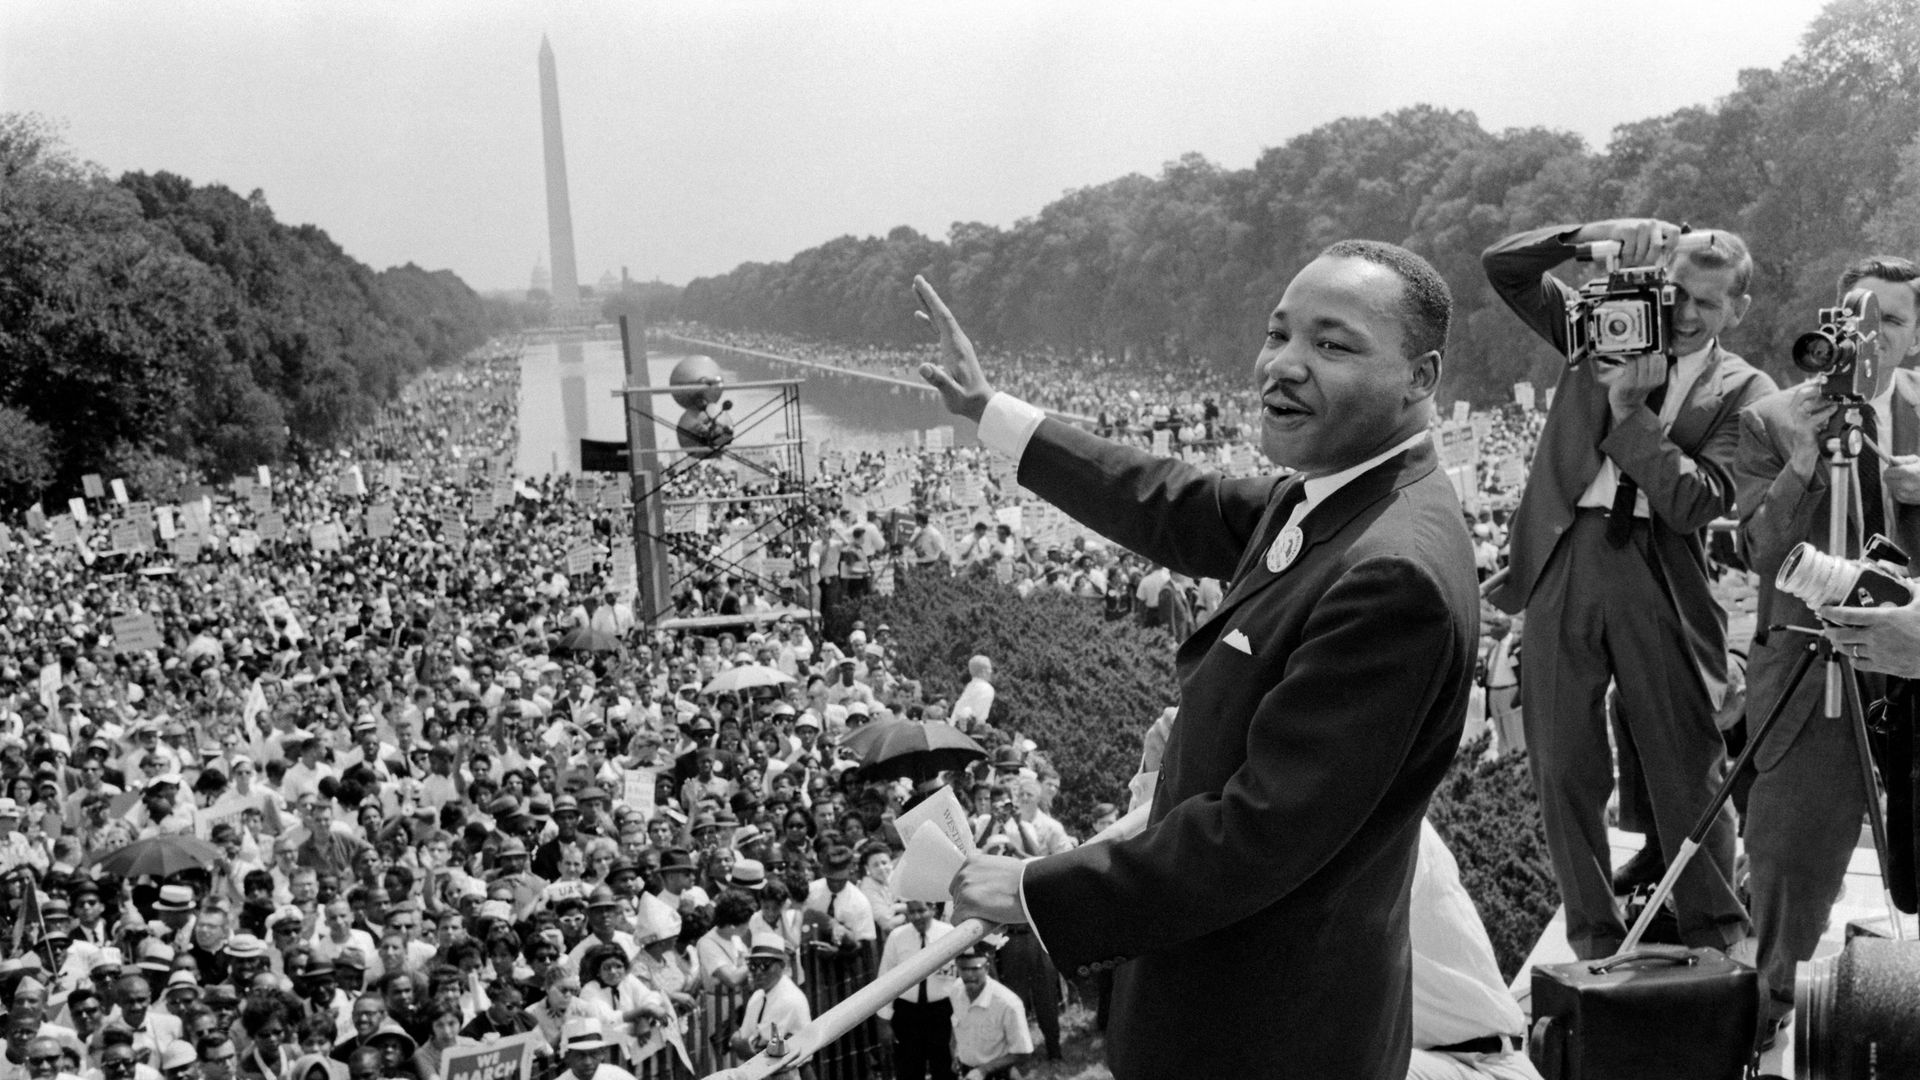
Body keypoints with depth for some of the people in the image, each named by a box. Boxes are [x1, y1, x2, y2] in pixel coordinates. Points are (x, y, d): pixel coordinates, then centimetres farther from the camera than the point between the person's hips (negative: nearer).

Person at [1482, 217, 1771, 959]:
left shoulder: (1745, 394, 3)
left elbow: (1697, 500, -11)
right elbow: (1501, 266, 4)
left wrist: (1630, 411, -14)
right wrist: (1599, 235, -9)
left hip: (1662, 577, -2)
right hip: (1564, 559, 2)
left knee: (1684, 769, 4)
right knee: (1563, 766, 7)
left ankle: (1716, 939, 22)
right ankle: (1593, 938, 20)